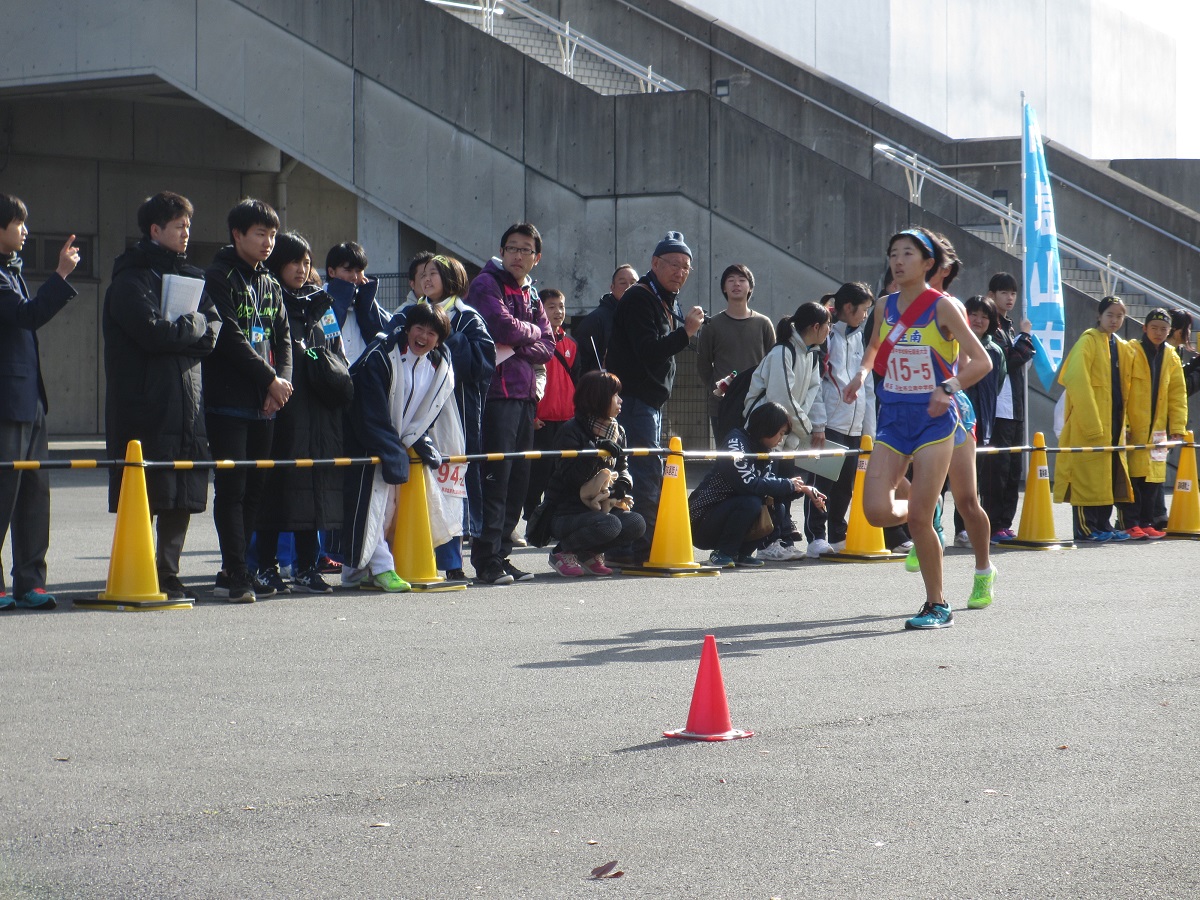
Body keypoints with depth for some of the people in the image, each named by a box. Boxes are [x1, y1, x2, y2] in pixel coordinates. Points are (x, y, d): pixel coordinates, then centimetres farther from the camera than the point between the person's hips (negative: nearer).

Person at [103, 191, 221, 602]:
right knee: (144, 500, -7)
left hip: (186, 402, 7)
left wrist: (180, 329, -8)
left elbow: (213, 330, 9)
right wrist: (195, 325, -4)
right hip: (144, 407, -7)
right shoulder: (130, 279, -5)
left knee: (182, 498, 7)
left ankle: (168, 574, 14)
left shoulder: (191, 276, 18)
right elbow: (153, 333, -19)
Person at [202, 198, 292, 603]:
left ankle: (234, 573, 14)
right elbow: (229, 338, -13)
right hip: (228, 400, -7)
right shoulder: (219, 278, -5)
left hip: (263, 403, 7)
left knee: (253, 490, 7)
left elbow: (282, 338, 16)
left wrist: (282, 380, -2)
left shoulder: (269, 285, 19)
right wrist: (271, 378, -11)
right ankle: (236, 574, -8)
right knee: (232, 489, -8)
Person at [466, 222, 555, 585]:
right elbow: (505, 326, -18)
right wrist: (533, 332, 1)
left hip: (524, 394, 8)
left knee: (518, 480, 8)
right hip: (497, 393, -8)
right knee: (495, 477, -11)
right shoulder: (486, 284, -3)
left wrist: (517, 349, -7)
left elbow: (547, 347, 11)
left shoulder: (530, 294, 20)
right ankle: (486, 560, -10)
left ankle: (501, 555, 14)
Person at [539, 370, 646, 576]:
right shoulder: (571, 431, -13)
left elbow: (622, 467, 19)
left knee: (636, 524, -17)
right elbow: (570, 478, -22)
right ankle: (562, 552, -7)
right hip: (565, 512, -7)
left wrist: (623, 483, -5)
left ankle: (588, 554, 5)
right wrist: (596, 450, -29)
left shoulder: (617, 432, 11)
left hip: (601, 508, 8)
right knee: (608, 524, -33)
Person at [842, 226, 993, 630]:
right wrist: (862, 374, 8)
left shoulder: (942, 307, -8)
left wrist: (949, 387, -23)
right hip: (893, 419, 5)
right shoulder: (885, 307, 7)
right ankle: (924, 508, 25)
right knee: (877, 511, -10)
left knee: (918, 519, -7)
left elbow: (981, 361, -9)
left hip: (934, 419, -5)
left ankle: (937, 606, 9)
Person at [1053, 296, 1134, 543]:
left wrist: (1124, 421, 11)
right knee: (1088, 474, -6)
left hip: (1113, 422, 8)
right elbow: (1077, 381, -16)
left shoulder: (1121, 347, 16)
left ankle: (1103, 525, 15)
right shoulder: (1089, 341, -7)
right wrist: (1091, 424, -21)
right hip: (1089, 424, -8)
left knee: (1109, 475, 9)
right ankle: (1085, 528, -3)